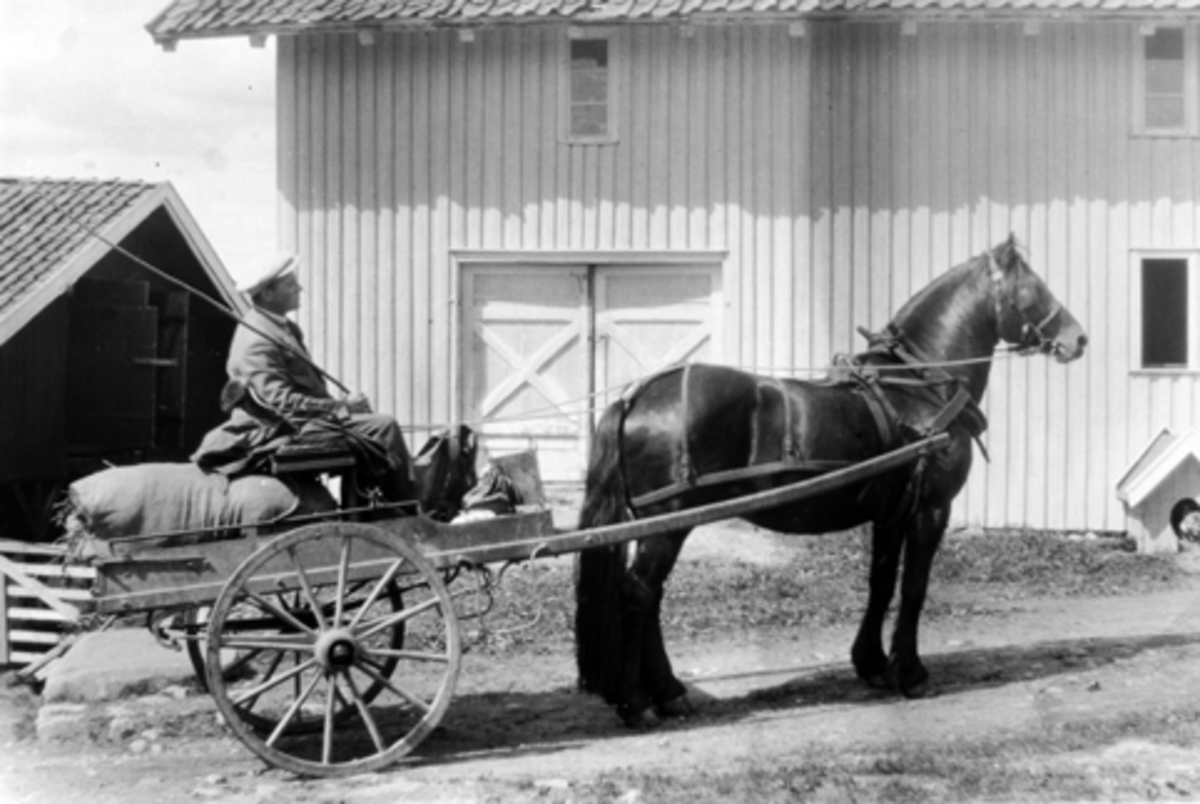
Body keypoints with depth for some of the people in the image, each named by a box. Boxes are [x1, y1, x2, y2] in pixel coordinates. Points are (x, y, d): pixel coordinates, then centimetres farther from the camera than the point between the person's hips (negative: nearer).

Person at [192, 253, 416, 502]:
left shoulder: (285, 328, 15)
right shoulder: (257, 340, -17)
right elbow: (281, 401, -25)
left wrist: (341, 402, 4)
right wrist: (340, 406, -23)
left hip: (306, 416, 11)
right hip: (290, 427, -11)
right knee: (383, 426, -17)